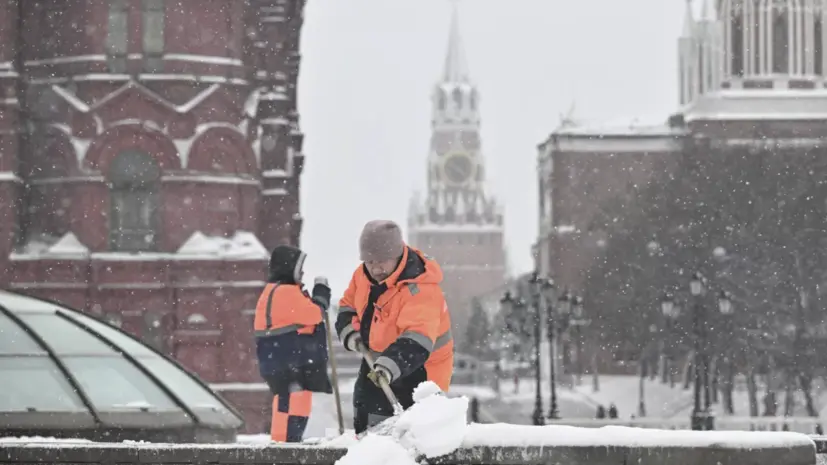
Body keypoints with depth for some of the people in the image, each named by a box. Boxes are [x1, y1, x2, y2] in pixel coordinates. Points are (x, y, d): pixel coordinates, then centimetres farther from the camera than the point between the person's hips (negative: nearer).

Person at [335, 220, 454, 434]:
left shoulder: (420, 290, -32)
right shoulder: (364, 275, -7)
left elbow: (416, 341, -44)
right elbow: (348, 306, 12)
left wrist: (390, 365, -58)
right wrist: (350, 332, -7)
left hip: (418, 366, -8)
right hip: (376, 360, 8)